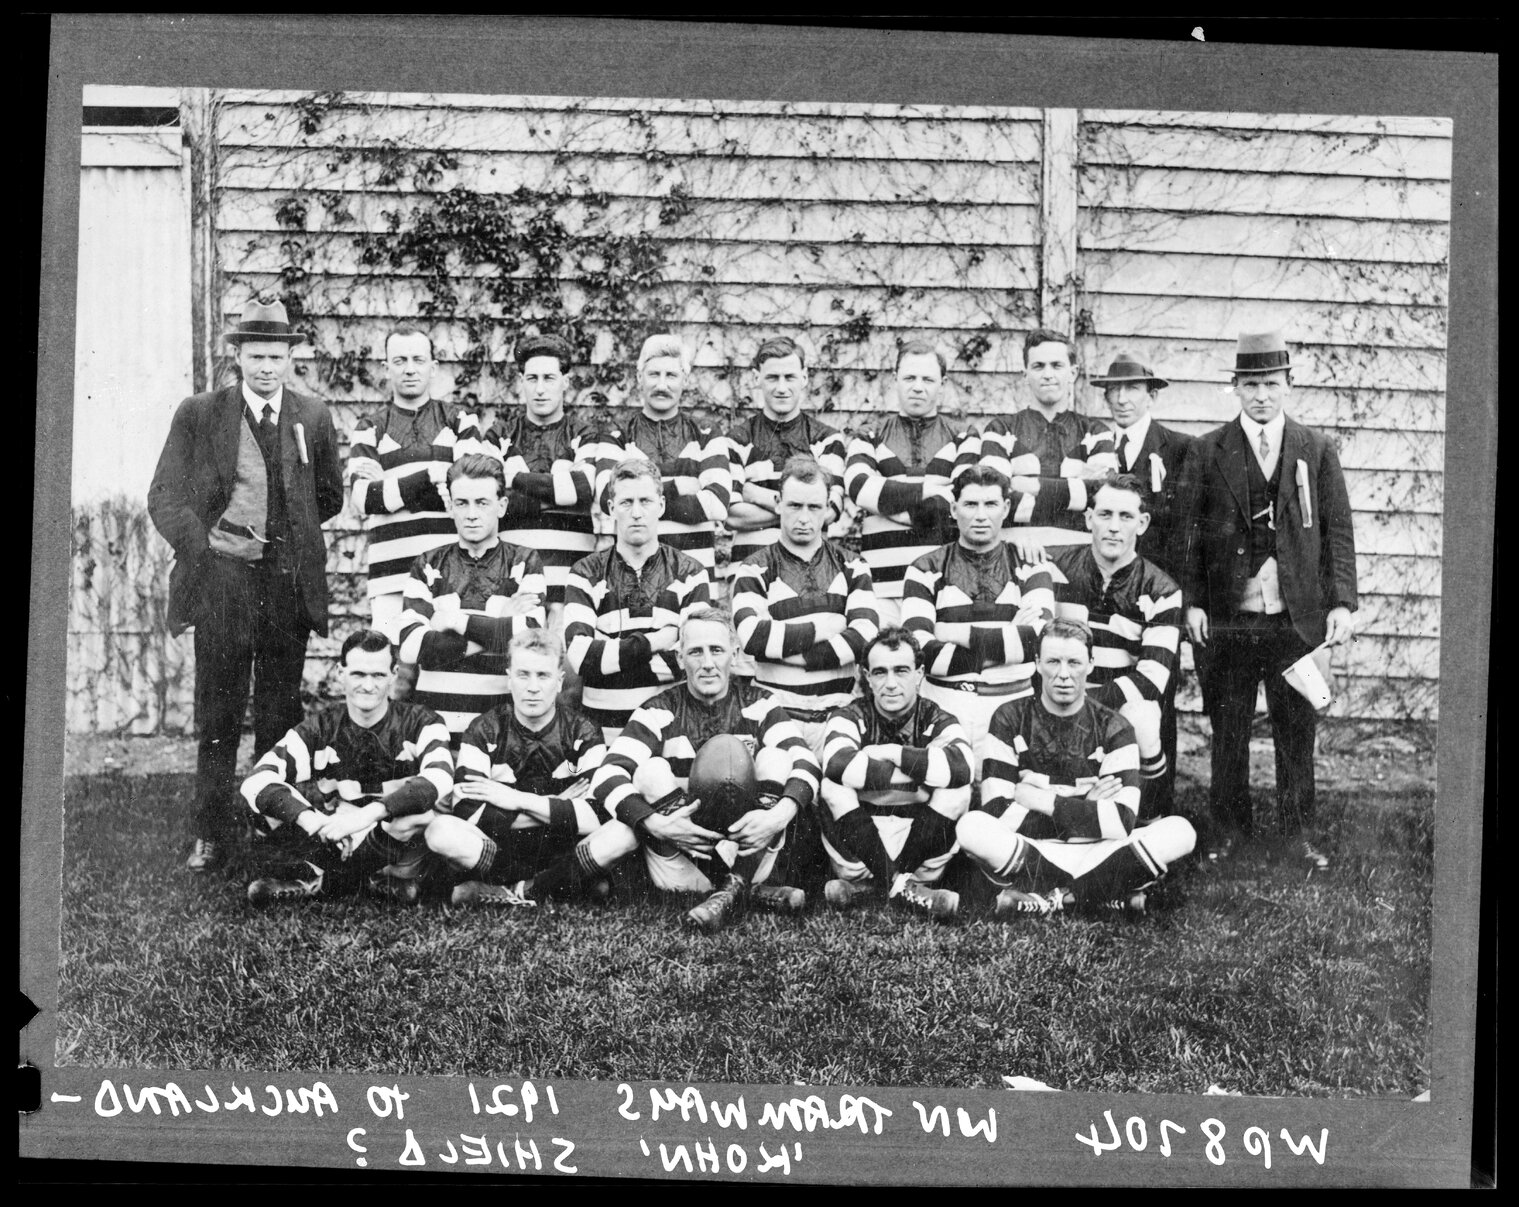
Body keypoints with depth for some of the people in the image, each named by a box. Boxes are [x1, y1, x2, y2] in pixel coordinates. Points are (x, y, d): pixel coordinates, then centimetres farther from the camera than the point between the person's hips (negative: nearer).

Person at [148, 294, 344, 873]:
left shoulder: (313, 417, 8)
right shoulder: (197, 415, 4)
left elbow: (330, 498, 16)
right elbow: (164, 498, 3)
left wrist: (281, 533, 5)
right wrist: (203, 544, -11)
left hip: (289, 585, 1)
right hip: (221, 580, -1)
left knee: (280, 716, 7)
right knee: (217, 718, 2)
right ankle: (212, 835, 11)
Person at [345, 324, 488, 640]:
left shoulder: (460, 421, 14)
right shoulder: (370, 431, 15)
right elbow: (363, 499, -1)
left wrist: (391, 486, -2)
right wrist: (430, 476, -9)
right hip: (392, 576, 0)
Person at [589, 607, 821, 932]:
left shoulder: (758, 704, 4)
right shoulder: (660, 713, 1)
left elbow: (805, 762, -11)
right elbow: (608, 777, -12)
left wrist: (779, 816, -31)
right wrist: (656, 824, -30)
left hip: (752, 852, 0)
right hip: (683, 870, 0)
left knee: (775, 758, -14)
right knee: (652, 769, -18)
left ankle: (732, 886, -28)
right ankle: (752, 889, -27)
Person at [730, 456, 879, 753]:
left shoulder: (851, 567, 13)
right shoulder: (754, 571, 6)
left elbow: (865, 636, -2)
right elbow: (751, 636, -12)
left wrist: (792, 652, -8)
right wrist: (821, 629, -7)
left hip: (840, 713, 2)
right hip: (779, 714, -2)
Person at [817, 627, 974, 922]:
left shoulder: (938, 721, -1)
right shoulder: (851, 717, -3)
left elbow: (961, 768, -28)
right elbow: (838, 765, -30)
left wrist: (890, 753, -22)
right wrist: (921, 770, -24)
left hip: (920, 839, 0)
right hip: (858, 841, 0)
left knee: (956, 793, -23)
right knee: (832, 788, -25)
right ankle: (885, 884, -24)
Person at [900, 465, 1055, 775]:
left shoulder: (1029, 566, 10)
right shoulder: (926, 570, 6)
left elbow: (1039, 640, -7)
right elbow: (921, 654, -7)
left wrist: (958, 634, -7)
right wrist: (1009, 638, -7)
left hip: (1013, 705, 1)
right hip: (944, 705, -1)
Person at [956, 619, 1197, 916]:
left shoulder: (1114, 729, 1)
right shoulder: (1010, 720, 0)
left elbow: (1122, 822, -11)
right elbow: (998, 813, -11)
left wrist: (1041, 800, -12)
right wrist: (1087, 809, -10)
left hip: (1094, 852, 1)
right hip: (1028, 849, -1)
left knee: (1180, 832, -23)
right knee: (972, 827, -33)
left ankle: (1042, 898, -20)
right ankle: (1108, 895, -22)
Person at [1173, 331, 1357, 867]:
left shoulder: (1317, 451, 5)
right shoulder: (1206, 452, 3)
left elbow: (1338, 532, 4)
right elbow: (1187, 531, 1)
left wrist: (1341, 602, -4)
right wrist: (1191, 601, -7)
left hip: (1297, 619, 1)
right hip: (1225, 619, 0)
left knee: (1296, 729, 8)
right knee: (1227, 728, 9)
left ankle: (1299, 830, 22)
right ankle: (1228, 826, 23)